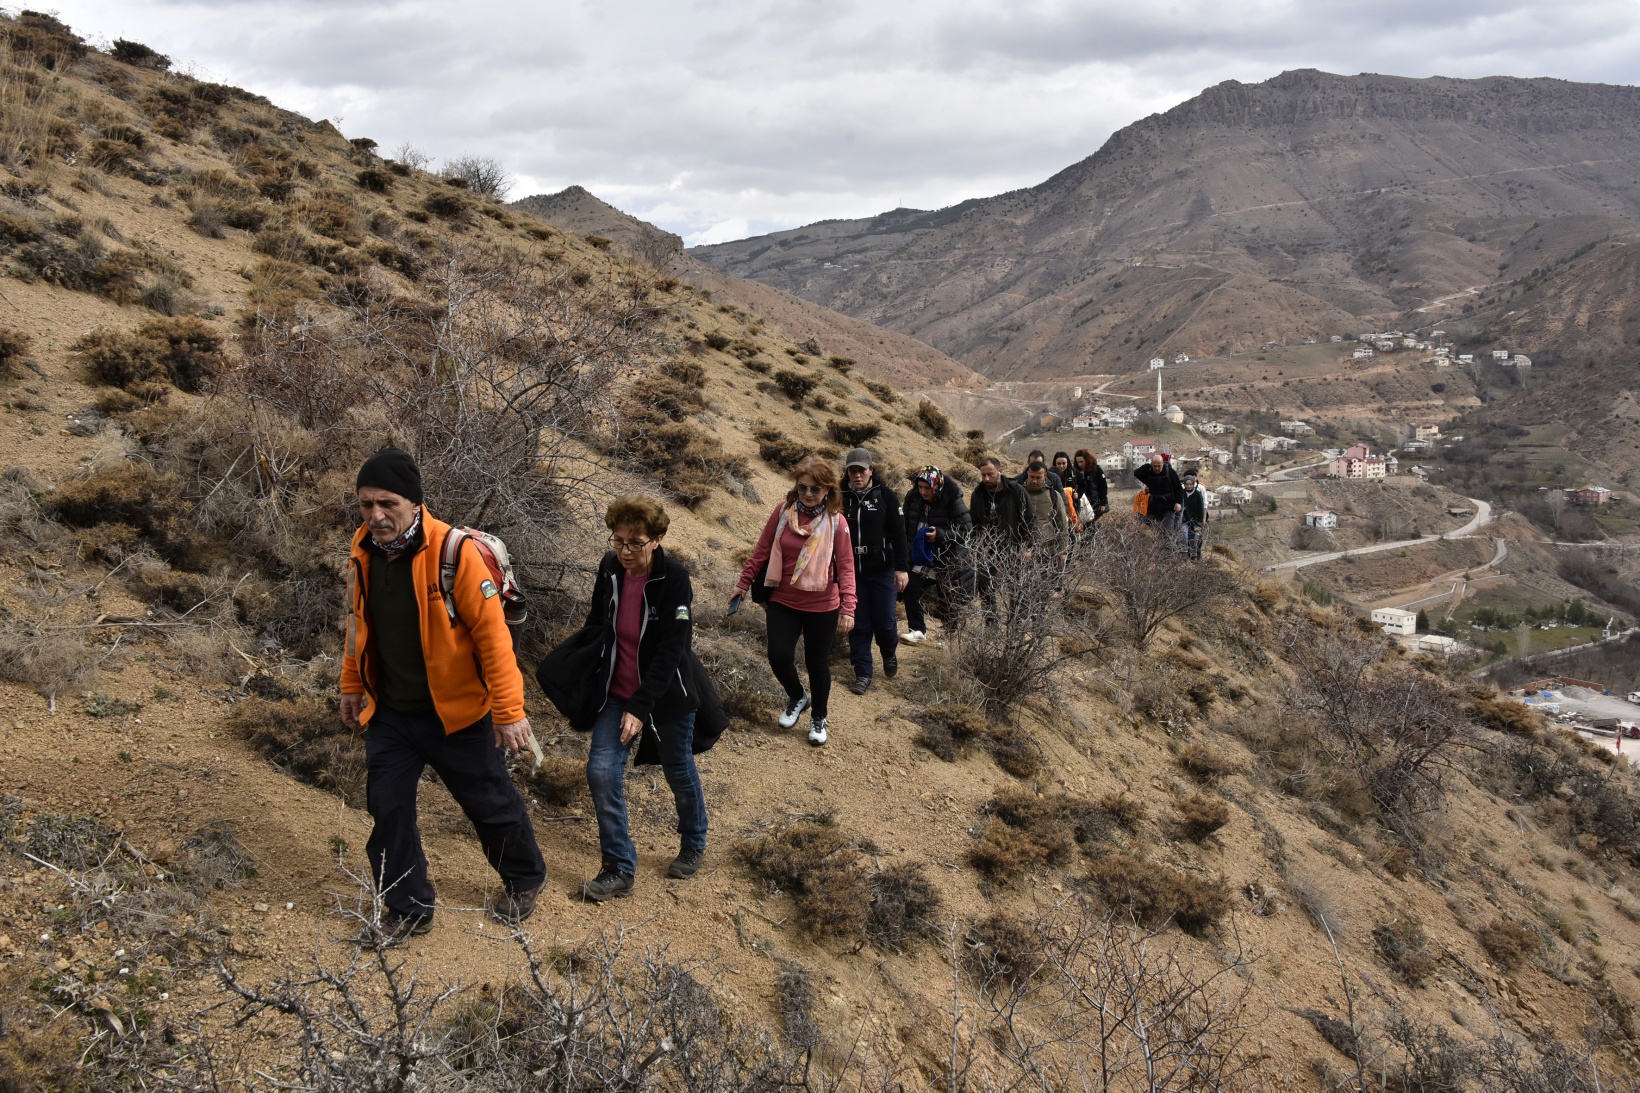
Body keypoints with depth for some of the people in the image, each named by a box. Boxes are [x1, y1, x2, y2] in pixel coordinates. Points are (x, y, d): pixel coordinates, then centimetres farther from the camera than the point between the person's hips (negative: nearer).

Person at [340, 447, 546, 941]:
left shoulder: (454, 551, -24)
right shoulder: (363, 550, -4)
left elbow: (492, 632, -21)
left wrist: (509, 711, -20)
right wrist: (352, 686, 17)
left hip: (458, 714, -5)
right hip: (390, 713, 5)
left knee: (490, 803, 12)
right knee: (387, 808, 6)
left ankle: (524, 880, 39)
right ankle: (408, 909, 25)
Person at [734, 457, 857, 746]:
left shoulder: (836, 522, -11)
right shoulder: (783, 511, -5)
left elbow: (846, 567, -9)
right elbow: (762, 550, 3)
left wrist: (848, 608, -15)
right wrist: (744, 584, 6)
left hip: (822, 607, -2)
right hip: (783, 602, 2)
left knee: (817, 663, 10)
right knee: (779, 657, -5)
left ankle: (819, 718, 33)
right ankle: (797, 697, 28)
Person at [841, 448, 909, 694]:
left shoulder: (885, 496, -3)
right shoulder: (841, 497, 1)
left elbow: (898, 533, -4)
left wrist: (902, 567, -9)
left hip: (882, 570, -2)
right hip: (851, 572, 2)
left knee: (885, 620, 2)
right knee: (858, 624, 4)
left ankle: (889, 654, 34)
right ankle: (862, 673, 14)